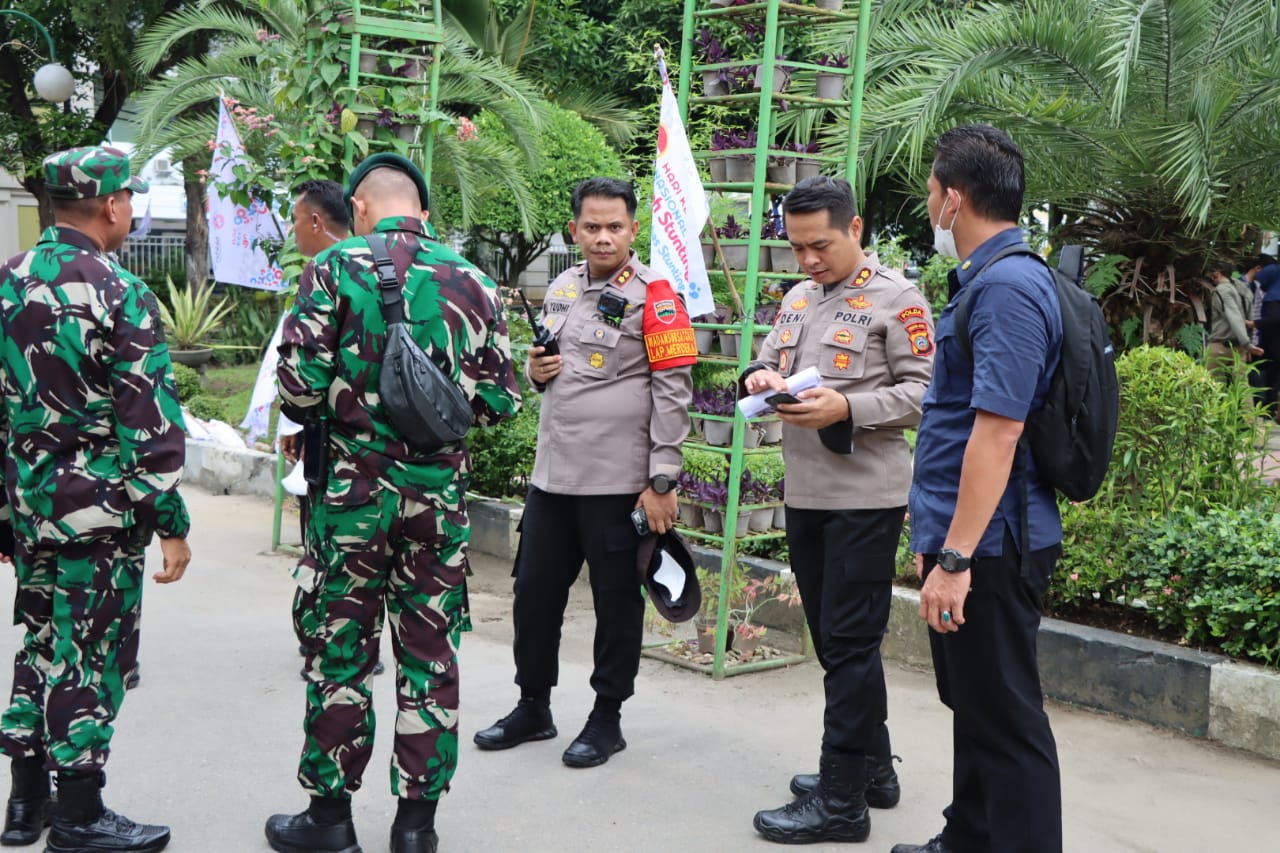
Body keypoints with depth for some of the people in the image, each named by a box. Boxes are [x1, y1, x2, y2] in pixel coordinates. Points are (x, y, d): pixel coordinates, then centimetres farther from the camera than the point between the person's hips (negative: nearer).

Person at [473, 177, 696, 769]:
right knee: (535, 592, 13)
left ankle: (607, 717, 21)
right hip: (552, 473, 7)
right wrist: (536, 370, 0)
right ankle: (533, 708, 30)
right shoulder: (561, 288, 11)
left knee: (616, 600, 6)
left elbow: (673, 391, -12)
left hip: (619, 481, -6)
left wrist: (662, 482, -15)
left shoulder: (653, 294, -9)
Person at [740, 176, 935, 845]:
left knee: (848, 642, -4)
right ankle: (872, 767, 30)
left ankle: (841, 800, 4)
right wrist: (760, 378, -5)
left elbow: (923, 392, -11)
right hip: (805, 494, 8)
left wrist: (847, 407, -23)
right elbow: (767, 361, 18)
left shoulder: (896, 300, -7)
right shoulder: (798, 298, 14)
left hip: (866, 498, -7)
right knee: (835, 639, 15)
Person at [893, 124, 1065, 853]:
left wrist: (956, 557, -25)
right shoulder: (989, 279, 13)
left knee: (1004, 719, -1)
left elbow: (997, 433, -25)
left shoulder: (1008, 287, -19)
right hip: (969, 541, 10)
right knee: (976, 705, 21)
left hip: (989, 547, -10)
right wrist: (938, 538, 22)